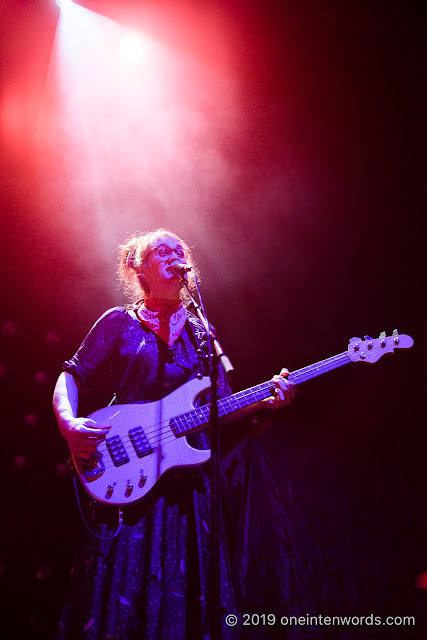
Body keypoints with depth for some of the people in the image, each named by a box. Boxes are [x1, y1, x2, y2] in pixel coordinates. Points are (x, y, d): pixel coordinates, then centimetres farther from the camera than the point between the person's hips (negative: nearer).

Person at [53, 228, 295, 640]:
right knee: (120, 583, -3)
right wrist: (68, 424, -16)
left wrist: (265, 401, -2)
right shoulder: (119, 323, 5)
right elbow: (72, 377, 3)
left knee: (182, 592, 6)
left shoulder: (200, 333, 15)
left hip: (187, 478, 3)